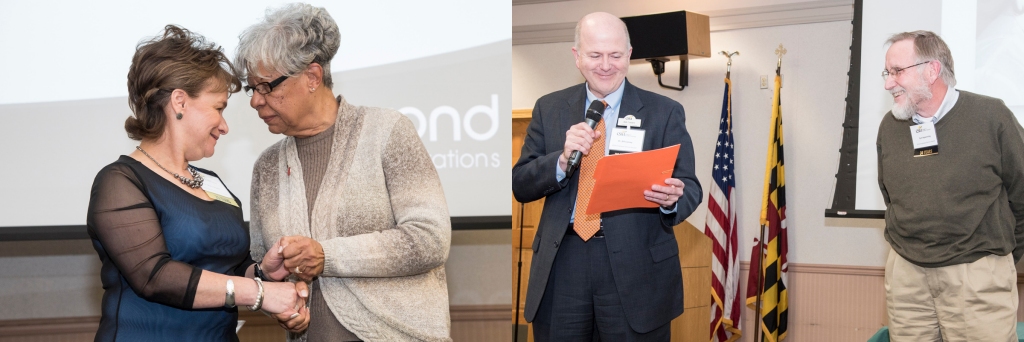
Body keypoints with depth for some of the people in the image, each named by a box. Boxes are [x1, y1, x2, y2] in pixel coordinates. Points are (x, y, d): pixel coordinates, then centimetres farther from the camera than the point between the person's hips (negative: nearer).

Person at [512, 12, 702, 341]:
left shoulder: (664, 112, 0)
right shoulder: (549, 108, 6)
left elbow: (690, 188, -2)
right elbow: (521, 186, 3)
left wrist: (672, 198, -25)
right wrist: (563, 159, -16)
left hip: (636, 267, -2)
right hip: (560, 263, 2)